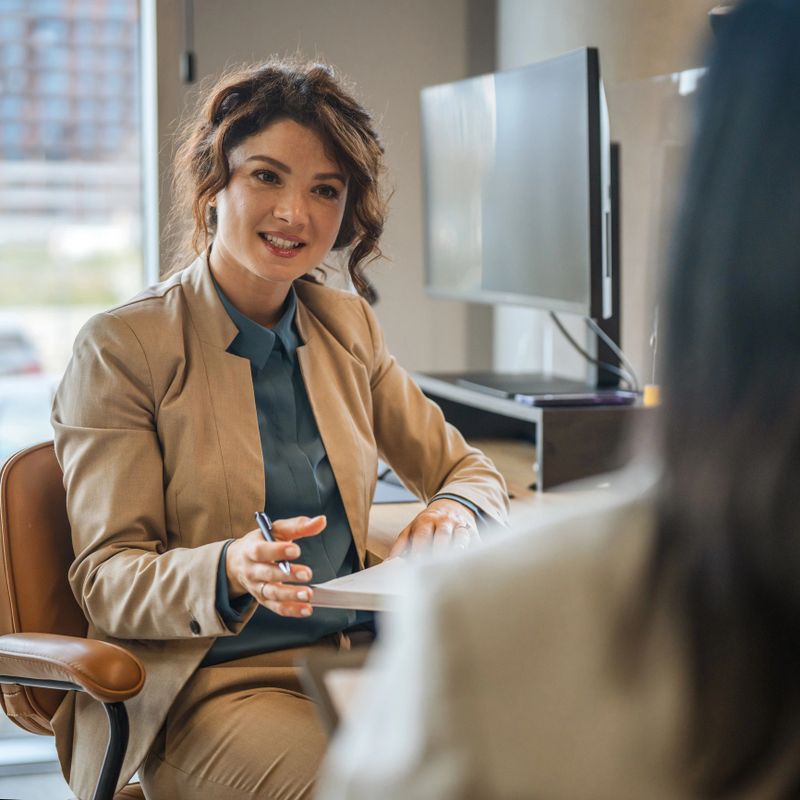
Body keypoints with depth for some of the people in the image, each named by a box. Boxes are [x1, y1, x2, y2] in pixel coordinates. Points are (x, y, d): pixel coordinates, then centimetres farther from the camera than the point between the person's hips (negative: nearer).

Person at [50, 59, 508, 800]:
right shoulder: (120, 347, -4)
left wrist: (455, 513, -9)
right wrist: (230, 571, -29)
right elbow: (106, 580, -7)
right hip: (211, 687, -5)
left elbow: (466, 469, 18)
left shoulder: (346, 326, 13)